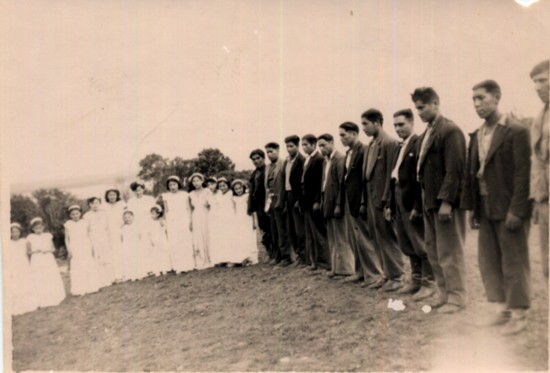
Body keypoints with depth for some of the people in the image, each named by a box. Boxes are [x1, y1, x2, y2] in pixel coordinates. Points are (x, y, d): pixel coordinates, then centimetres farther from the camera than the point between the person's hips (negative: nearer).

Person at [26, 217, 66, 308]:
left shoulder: (48, 236, 5)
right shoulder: (30, 238, 0)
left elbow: (53, 249, 7)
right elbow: (28, 251, 3)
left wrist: (48, 250, -13)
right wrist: (35, 251, -16)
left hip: (49, 261, 2)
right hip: (37, 262, -2)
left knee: (52, 279, 2)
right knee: (39, 282, -4)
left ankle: (54, 299, 13)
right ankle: (42, 301, 0)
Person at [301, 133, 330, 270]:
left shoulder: (319, 159, -12)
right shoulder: (307, 160, 15)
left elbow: (321, 182, -17)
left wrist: (317, 201, -20)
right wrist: (301, 200, 13)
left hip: (315, 201, -9)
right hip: (307, 202, 9)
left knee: (319, 232, -2)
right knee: (310, 233, 11)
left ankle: (324, 260, 5)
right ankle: (314, 260, 18)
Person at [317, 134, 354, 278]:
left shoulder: (340, 158, -12)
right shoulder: (326, 160, 15)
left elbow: (342, 184, -18)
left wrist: (338, 205, -21)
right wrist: (323, 202, 11)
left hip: (336, 203, -9)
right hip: (328, 203, 9)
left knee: (341, 238, -1)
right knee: (332, 239, 14)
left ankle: (346, 269, 7)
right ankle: (336, 267, 22)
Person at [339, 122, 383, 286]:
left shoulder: (363, 151, -14)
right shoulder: (348, 153, 13)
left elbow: (365, 178, -18)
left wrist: (362, 203, -19)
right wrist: (342, 202, 13)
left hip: (359, 201, -9)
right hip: (349, 201, 9)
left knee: (363, 237, -3)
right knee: (354, 238, 14)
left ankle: (374, 274, 7)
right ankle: (361, 271, 24)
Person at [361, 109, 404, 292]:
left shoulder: (389, 143, -11)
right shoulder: (370, 145, 15)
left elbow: (391, 174, -16)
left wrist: (386, 201, -19)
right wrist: (364, 200, 12)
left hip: (383, 200, -8)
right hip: (371, 199, 8)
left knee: (388, 239, 0)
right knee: (378, 240, 13)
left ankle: (396, 277, 11)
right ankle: (387, 275, 23)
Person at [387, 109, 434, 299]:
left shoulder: (419, 143, -11)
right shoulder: (400, 147, 15)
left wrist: (417, 206, -19)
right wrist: (391, 204, 12)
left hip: (413, 203, -8)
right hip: (399, 203, 8)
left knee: (421, 246, 1)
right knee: (408, 246, 14)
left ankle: (428, 284, 12)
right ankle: (416, 280, 26)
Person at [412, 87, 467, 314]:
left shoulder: (450, 131, -11)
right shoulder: (425, 135, 15)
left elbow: (454, 169, -17)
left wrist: (446, 201, -21)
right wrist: (422, 202, 13)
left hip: (446, 202, -8)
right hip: (429, 201, 8)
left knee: (449, 252, 0)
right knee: (433, 251, 14)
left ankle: (457, 297, 13)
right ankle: (443, 292, 26)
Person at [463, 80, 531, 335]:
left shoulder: (516, 131, -9)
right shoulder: (476, 135, 12)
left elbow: (523, 173, -13)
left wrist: (516, 210, -18)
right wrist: (471, 208, 10)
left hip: (508, 209, -7)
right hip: (485, 209, 7)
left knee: (513, 261, 3)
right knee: (488, 260, 12)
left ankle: (518, 315, 15)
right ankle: (503, 308, 26)